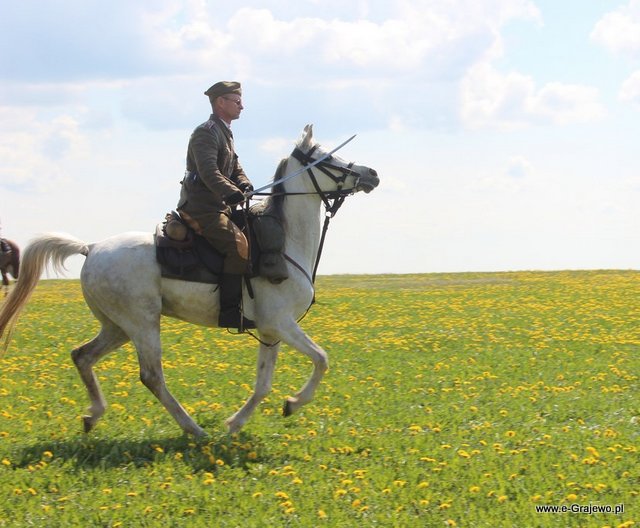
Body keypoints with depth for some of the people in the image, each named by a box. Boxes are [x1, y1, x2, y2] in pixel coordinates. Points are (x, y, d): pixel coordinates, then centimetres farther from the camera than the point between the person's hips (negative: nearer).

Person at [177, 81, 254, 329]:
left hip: (218, 206, 10)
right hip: (200, 208, -10)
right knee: (239, 245, -25)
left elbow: (235, 169, 20)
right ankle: (229, 311, -26)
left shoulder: (225, 133, 22)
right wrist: (231, 193, -40)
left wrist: (244, 186, -3)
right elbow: (208, 171, -25)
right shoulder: (206, 132, -10)